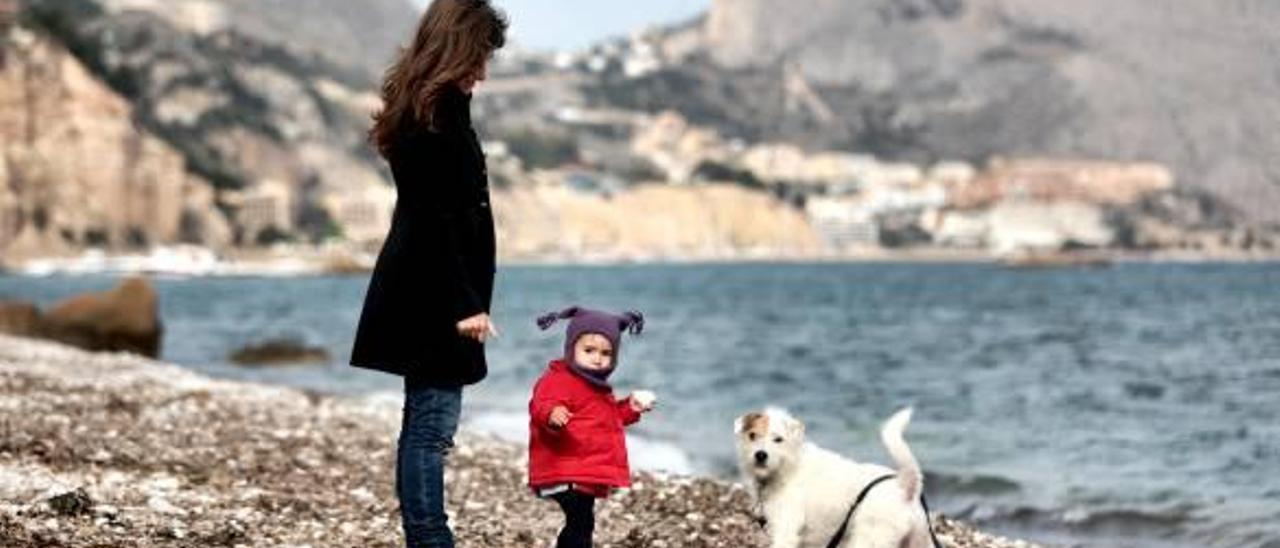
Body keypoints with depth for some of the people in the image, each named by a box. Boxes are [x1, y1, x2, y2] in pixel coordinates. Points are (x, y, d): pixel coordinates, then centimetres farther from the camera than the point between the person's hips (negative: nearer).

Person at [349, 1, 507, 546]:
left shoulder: (435, 109, 15)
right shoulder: (433, 119, -15)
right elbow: (434, 217, -19)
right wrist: (464, 303, -19)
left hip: (431, 295, 10)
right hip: (433, 297, -10)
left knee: (426, 423, 10)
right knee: (432, 424, -8)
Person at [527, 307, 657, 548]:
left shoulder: (597, 387, 20)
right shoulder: (558, 380, -13)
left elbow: (607, 419, 36)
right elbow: (540, 406, -31)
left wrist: (630, 408, 26)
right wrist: (551, 414, -52)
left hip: (587, 475, 10)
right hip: (566, 474, -10)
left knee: (580, 524, 17)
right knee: (580, 521, -19)